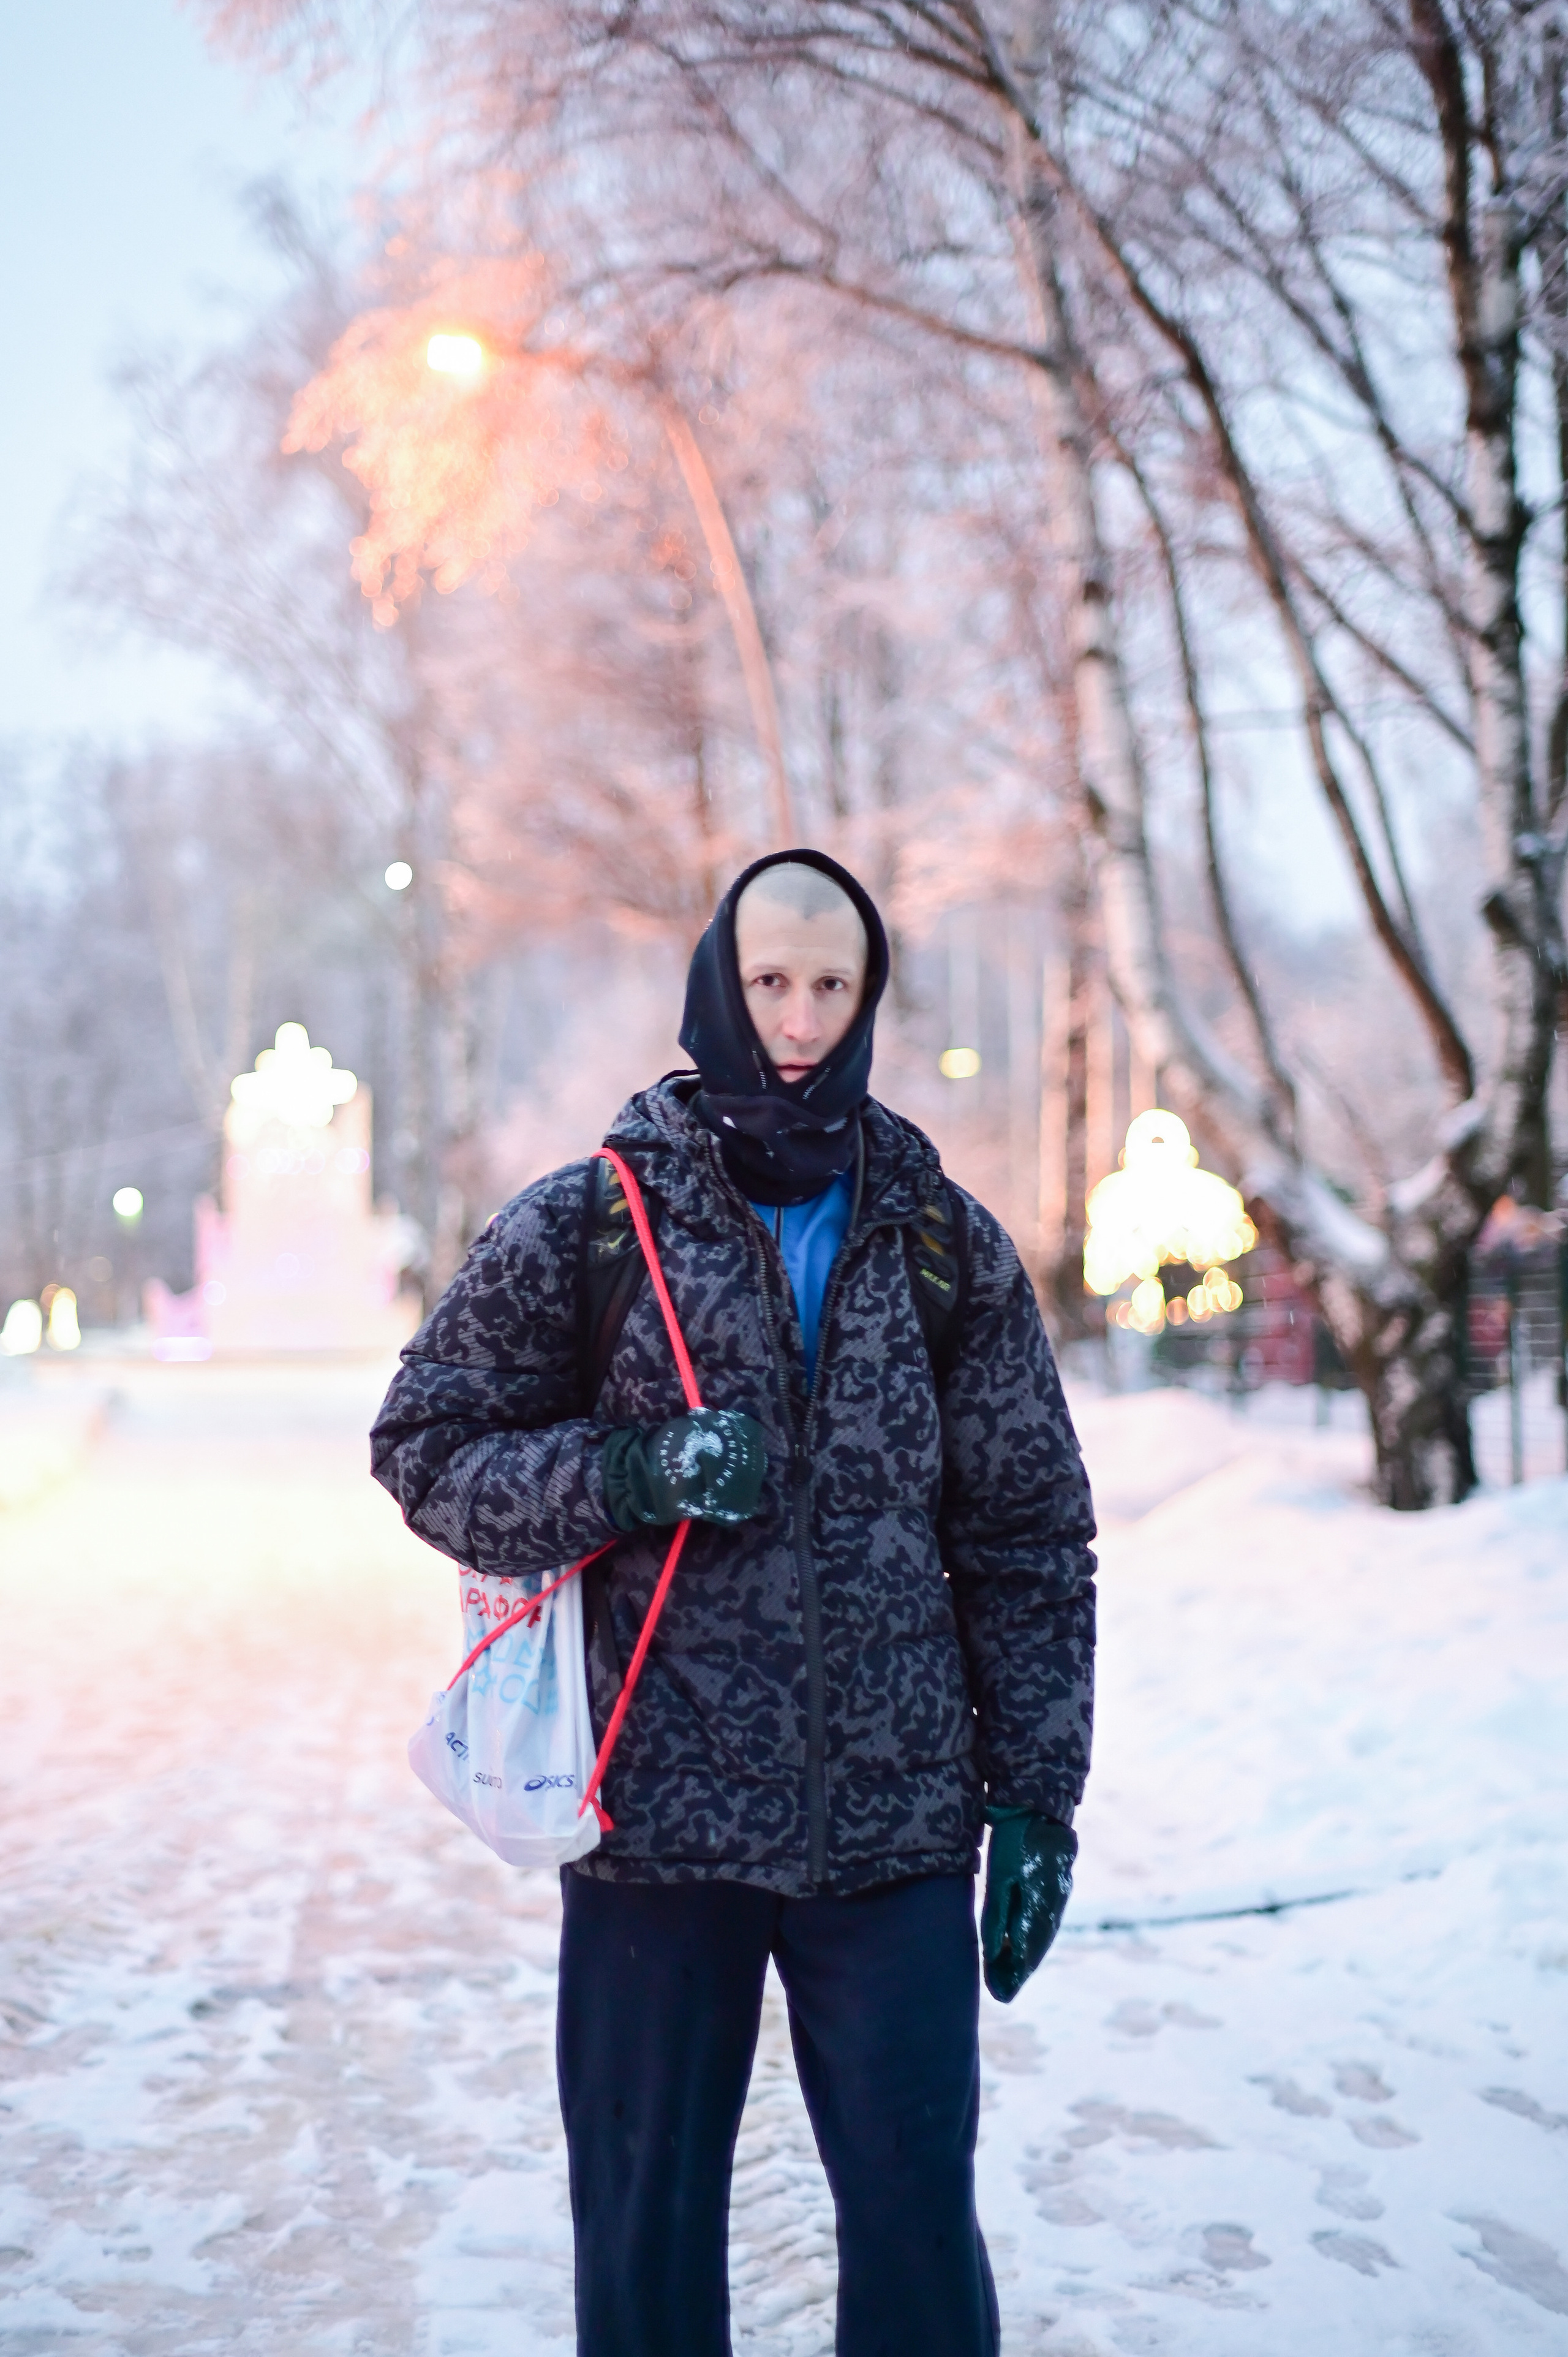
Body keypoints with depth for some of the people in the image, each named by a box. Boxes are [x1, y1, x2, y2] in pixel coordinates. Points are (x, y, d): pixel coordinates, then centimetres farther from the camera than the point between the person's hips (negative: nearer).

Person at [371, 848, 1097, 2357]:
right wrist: (628, 1473, -15)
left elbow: (1028, 1534, 9)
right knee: (644, 2227, 9)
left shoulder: (948, 1246, 6)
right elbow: (426, 1447, 2)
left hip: (896, 1822, 1)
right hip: (657, 1814, -1)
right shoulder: (582, 1226, 0)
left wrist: (1034, 1789, 3)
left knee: (918, 2217, 5)